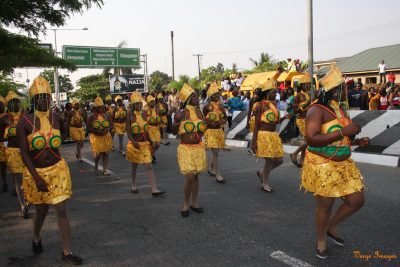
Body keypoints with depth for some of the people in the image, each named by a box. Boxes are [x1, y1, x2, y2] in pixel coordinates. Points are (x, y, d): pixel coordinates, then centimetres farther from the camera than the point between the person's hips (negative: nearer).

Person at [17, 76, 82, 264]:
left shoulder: (57, 118, -5)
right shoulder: (25, 122, -13)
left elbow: (63, 133, 21)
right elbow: (24, 153, -16)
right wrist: (37, 178, -22)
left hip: (57, 169, 1)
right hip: (35, 172, -1)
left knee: (61, 210, -1)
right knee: (41, 210, 15)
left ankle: (67, 252, 9)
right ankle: (36, 238, 47)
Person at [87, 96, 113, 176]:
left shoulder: (106, 116, 5)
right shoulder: (92, 117, -7)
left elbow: (111, 125, 9)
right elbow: (88, 128, -11)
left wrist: (108, 129, -12)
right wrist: (98, 131, -22)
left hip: (106, 137, 3)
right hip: (96, 137, -3)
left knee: (105, 153, 4)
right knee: (98, 154, -5)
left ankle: (105, 170, 12)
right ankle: (96, 164, 27)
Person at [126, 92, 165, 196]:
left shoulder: (143, 115, 4)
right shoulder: (130, 116, -9)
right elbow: (128, 132, -14)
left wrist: (150, 142, 10)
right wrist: (134, 142, -30)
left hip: (145, 144, 3)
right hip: (135, 144, -3)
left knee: (149, 167, -4)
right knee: (134, 167, 14)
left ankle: (154, 189, -7)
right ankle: (133, 186, 35)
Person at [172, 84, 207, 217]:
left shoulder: (199, 112, 5)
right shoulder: (181, 114, -10)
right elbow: (174, 132, -8)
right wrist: (176, 121, -24)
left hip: (198, 148, 5)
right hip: (186, 148, -5)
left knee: (196, 176, 11)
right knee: (189, 177, -9)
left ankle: (194, 203, 25)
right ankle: (186, 203, 12)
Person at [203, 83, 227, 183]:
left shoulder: (221, 106, 6)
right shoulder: (207, 107, -8)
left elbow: (225, 117, 13)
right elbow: (203, 119, -5)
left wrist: (223, 121, -10)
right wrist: (210, 122, -22)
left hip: (219, 131, 6)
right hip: (211, 131, -6)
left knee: (216, 152, 15)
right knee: (215, 152, -9)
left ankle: (210, 168, 37)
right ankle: (217, 175, -4)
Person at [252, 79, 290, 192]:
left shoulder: (274, 104, 10)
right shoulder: (260, 105, -11)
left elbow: (276, 121, 15)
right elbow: (256, 124, -12)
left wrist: (284, 117, -4)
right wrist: (254, 141, -14)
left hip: (274, 135, 8)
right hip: (264, 135, -7)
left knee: (279, 160, 8)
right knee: (269, 160, -3)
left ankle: (262, 173, 32)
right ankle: (265, 183, 18)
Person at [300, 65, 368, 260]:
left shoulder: (340, 110, 9)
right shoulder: (317, 110, -17)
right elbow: (312, 139, -29)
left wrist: (357, 141, 3)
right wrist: (343, 132, -28)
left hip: (344, 164, 8)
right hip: (322, 166, -8)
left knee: (357, 200, 10)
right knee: (325, 206, 6)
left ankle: (332, 227, 35)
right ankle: (321, 240, 31)